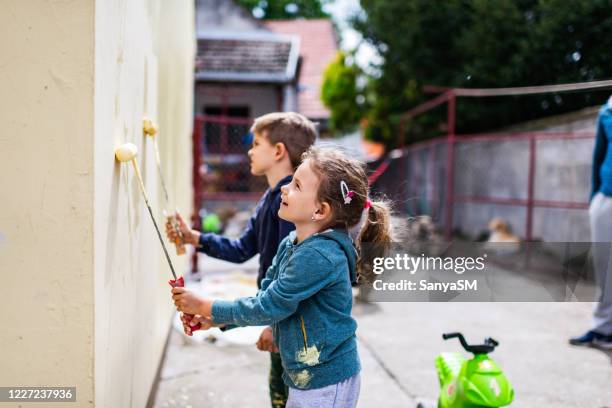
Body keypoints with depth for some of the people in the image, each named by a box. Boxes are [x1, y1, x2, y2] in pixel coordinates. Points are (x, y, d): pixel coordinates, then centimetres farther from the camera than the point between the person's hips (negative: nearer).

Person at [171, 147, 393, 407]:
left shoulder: (319, 256, -26)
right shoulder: (290, 244, 3)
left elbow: (267, 307, -21)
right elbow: (263, 298, 8)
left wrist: (204, 306, -12)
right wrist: (212, 319, -3)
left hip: (327, 385, -8)